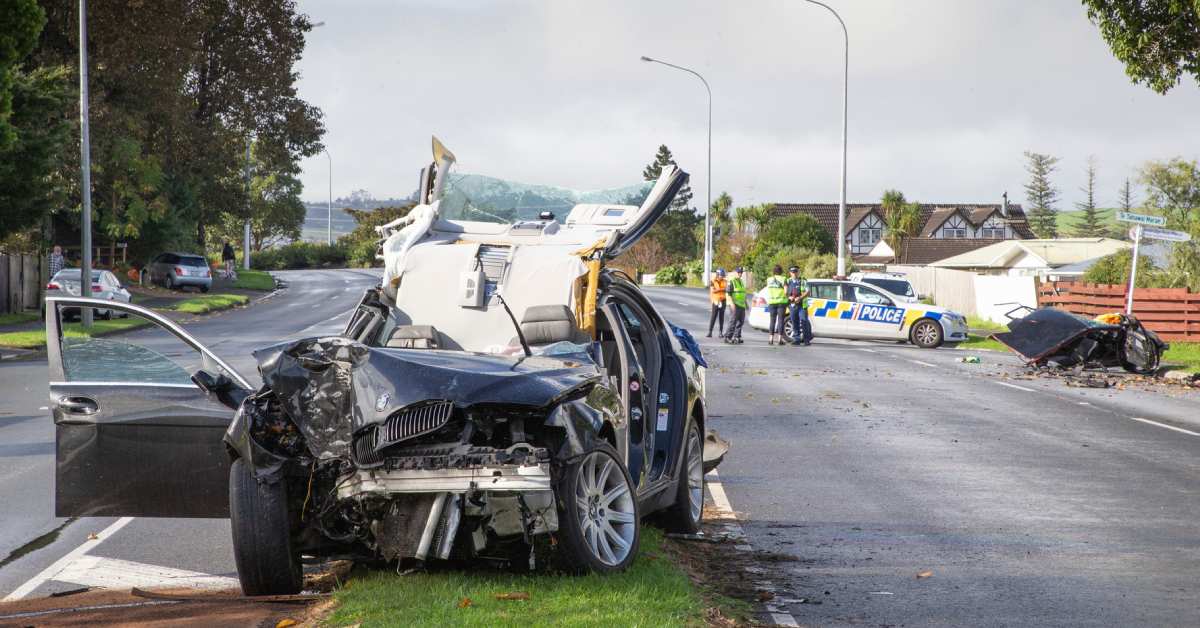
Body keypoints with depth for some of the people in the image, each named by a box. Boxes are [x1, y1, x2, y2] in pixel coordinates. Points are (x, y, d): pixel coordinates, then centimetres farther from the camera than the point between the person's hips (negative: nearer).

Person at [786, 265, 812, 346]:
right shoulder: (788, 282, 11)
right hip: (792, 305, 3)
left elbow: (807, 292, -6)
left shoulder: (803, 281, 2)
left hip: (802, 305, -3)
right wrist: (789, 297, -9)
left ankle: (807, 339, 1)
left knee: (804, 322, -7)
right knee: (795, 323, 3)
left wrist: (800, 298, -20)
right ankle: (796, 339, 8)